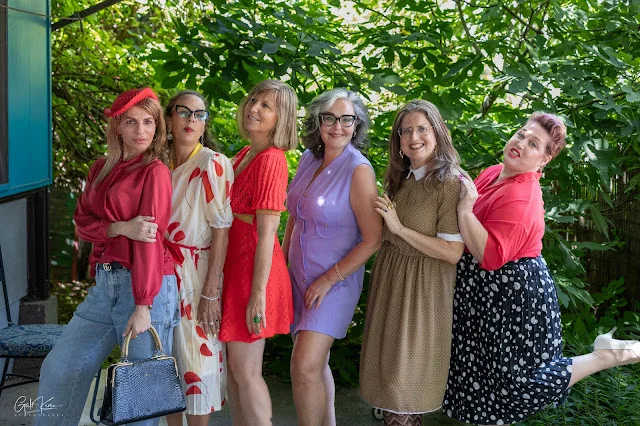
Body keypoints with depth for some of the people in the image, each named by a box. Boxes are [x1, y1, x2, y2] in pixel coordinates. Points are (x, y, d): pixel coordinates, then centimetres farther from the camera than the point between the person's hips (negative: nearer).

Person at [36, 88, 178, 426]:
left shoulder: (155, 171, -7)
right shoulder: (101, 170, 13)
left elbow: (151, 239, -13)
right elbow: (82, 221, 6)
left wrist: (143, 306, -18)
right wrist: (121, 228, -15)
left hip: (147, 284, -6)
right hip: (105, 283, 7)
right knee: (58, 368, 8)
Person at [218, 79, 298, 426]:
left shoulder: (271, 160, -16)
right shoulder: (244, 154, 10)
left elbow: (267, 232, -20)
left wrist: (258, 293, -21)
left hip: (252, 267, -9)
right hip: (233, 263, 9)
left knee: (245, 370, 0)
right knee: (233, 365, 17)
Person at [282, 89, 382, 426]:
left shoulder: (358, 170, -15)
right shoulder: (309, 159, 4)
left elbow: (373, 239, -15)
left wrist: (329, 279, -15)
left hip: (335, 281, -6)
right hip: (298, 277, 6)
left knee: (305, 366, -15)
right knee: (316, 363, 14)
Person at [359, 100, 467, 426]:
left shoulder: (451, 182, -16)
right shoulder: (400, 179, 7)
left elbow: (453, 253, -20)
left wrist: (400, 228, -20)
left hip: (423, 286, -7)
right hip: (389, 277, 7)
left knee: (406, 378, 4)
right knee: (387, 367, 17)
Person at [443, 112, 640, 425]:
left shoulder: (521, 198, -27)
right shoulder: (492, 173, 3)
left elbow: (490, 256, -34)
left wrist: (465, 208, -32)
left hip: (514, 291, -9)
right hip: (483, 287, 9)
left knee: (520, 379, -2)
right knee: (482, 363, 22)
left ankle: (609, 355, 8)